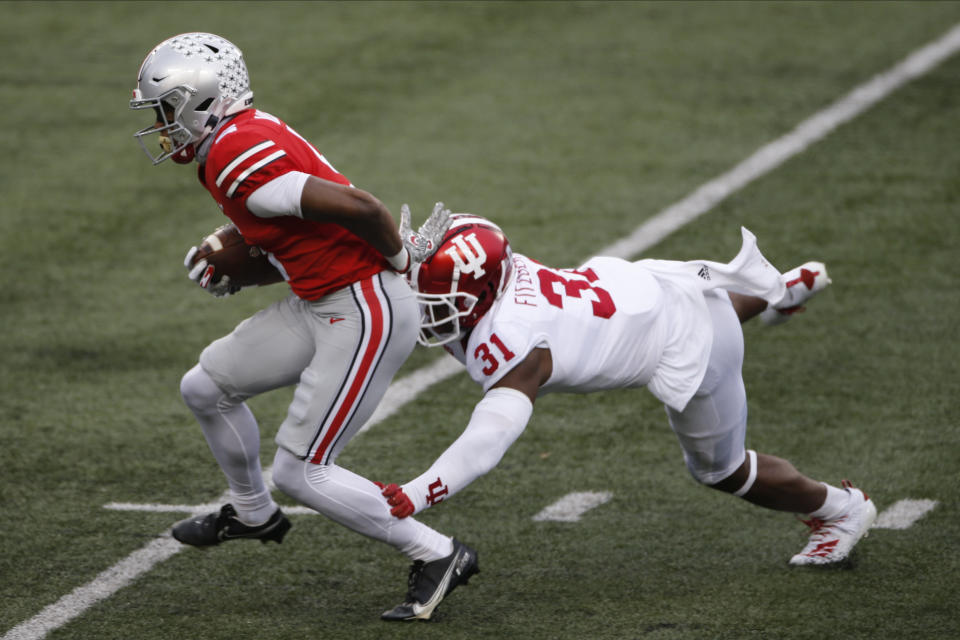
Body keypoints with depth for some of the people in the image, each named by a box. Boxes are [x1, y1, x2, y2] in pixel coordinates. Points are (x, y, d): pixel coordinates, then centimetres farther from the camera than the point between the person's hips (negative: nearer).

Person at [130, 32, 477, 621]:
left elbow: (355, 206, -27)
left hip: (365, 316, -10)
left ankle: (436, 555, 4)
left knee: (300, 472, -5)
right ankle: (253, 514, 40)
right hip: (320, 304, 10)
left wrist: (399, 256, -10)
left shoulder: (236, 162, -23)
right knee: (206, 389, 18)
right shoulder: (246, 134, 8)